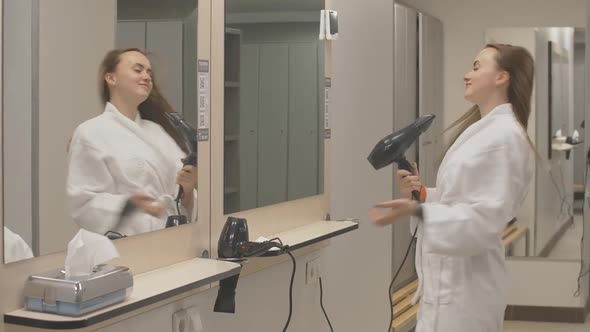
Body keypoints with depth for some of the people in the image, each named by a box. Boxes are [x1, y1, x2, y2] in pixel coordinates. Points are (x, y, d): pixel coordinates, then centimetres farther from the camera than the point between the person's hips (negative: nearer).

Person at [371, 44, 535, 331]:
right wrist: (421, 194, 2)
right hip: (450, 280, 10)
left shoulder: (504, 136, -17)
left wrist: (417, 211, -30)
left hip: (463, 285, -10)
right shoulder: (481, 130, 16)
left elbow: (484, 219, -22)